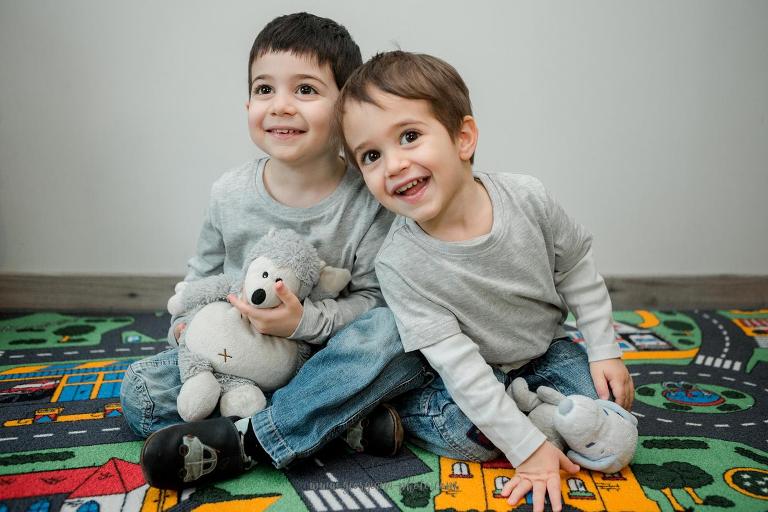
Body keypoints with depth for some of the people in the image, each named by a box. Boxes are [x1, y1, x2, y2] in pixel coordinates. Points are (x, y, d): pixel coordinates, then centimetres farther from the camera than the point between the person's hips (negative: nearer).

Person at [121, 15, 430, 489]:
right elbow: (204, 272, 12)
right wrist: (187, 323, -3)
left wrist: (305, 320, -28)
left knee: (400, 334, -32)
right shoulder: (229, 194, -5)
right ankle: (343, 418, -23)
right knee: (140, 388, -12)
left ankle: (245, 439, -29)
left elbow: (374, 298, -13)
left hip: (326, 359, -3)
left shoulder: (368, 200, -15)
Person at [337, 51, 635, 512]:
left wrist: (605, 351, -2)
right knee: (466, 434, -28)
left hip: (547, 350, 4)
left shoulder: (528, 198, -22)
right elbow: (458, 365, -27)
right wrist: (528, 446, -28)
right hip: (472, 375, -3)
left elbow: (578, 269, -4)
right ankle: (392, 412, 0)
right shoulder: (399, 264, -28)